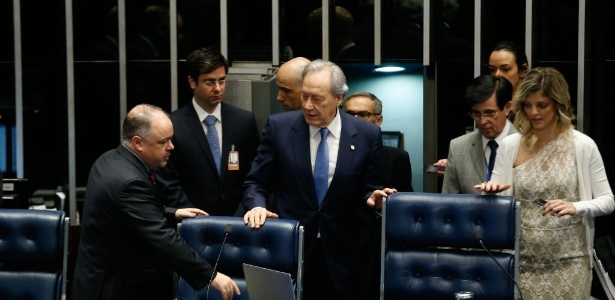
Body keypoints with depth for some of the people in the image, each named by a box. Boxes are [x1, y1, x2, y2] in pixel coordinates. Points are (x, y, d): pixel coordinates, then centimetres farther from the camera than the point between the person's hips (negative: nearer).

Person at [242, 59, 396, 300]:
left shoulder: (367, 135, -3)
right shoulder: (279, 127, -3)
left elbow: (369, 189, 6)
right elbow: (256, 183, 2)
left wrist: (373, 198, -16)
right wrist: (257, 207, -18)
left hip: (339, 254, 0)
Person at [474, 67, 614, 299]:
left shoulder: (583, 145, -3)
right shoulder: (509, 145, 2)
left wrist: (575, 207, -19)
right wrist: (492, 192, -16)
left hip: (567, 263, -1)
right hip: (522, 261, 2)